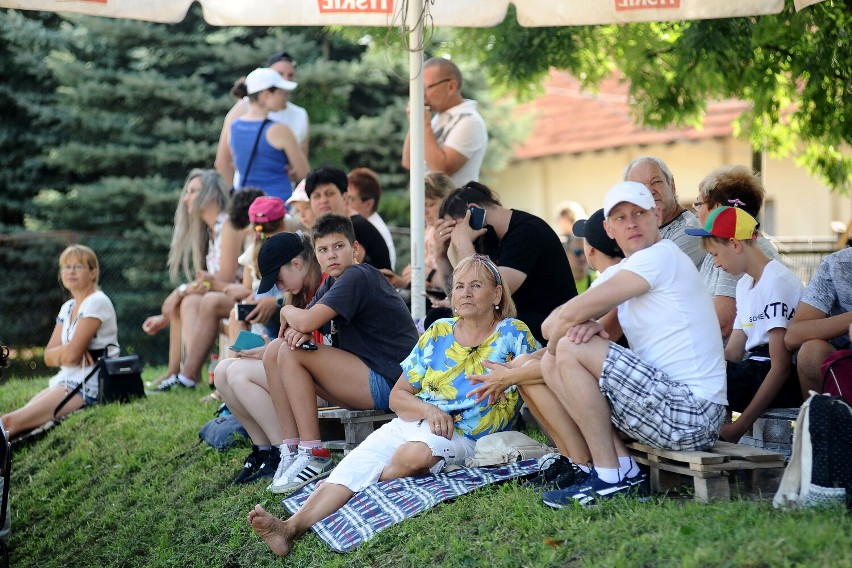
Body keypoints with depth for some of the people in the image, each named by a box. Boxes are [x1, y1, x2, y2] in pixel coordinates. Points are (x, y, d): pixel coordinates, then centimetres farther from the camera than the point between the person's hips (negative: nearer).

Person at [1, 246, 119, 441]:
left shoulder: (97, 302, -10)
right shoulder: (68, 308, 17)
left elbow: (72, 354, -17)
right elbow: (48, 356, 11)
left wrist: (58, 354, 5)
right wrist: (66, 351, -9)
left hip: (90, 387, -9)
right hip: (66, 382, 9)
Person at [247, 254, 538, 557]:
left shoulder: (513, 334, 3)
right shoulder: (438, 333, 14)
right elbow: (398, 395, 13)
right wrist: (427, 410, -8)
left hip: (460, 437, -4)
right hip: (409, 423, 4)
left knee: (415, 454, -38)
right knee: (355, 463, -24)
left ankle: (362, 485, -11)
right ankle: (291, 527, -40)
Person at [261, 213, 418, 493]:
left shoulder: (357, 278, -15)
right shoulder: (332, 283, 15)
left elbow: (306, 321, -25)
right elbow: (302, 324, 10)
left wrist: (287, 311, -2)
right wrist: (297, 331, -15)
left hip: (390, 383, -10)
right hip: (367, 381, 10)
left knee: (290, 353, -18)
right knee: (275, 350, 2)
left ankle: (313, 455, -15)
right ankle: (291, 448, 1)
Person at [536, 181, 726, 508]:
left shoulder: (660, 256, -12)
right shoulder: (626, 271, 18)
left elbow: (572, 313, -17)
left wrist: (557, 328, 5)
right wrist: (588, 326, -11)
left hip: (693, 412, -10)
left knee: (570, 350, -16)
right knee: (553, 363, 10)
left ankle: (610, 479, -12)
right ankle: (622, 469, 0)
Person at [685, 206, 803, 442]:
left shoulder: (776, 282, -14)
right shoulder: (745, 284, 17)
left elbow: (781, 366, -18)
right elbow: (733, 352, 14)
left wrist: (740, 426, -20)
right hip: (755, 372, 9)